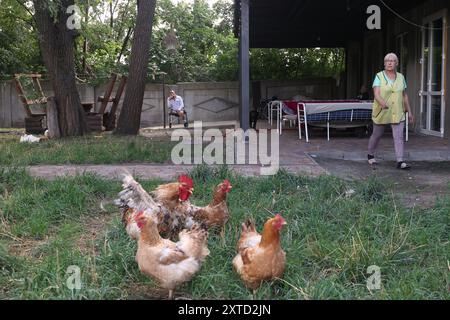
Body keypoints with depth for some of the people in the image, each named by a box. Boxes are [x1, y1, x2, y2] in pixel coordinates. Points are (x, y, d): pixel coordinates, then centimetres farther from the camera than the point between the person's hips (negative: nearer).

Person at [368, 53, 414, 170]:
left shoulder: (400, 77, 5)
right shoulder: (379, 76, -7)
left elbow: (404, 95, 11)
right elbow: (376, 94, -19)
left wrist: (409, 111, 10)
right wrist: (382, 103, -40)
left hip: (397, 113, 2)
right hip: (381, 112, -2)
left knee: (399, 136, -9)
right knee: (377, 135, 13)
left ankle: (400, 162, -12)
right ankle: (371, 155, 36)